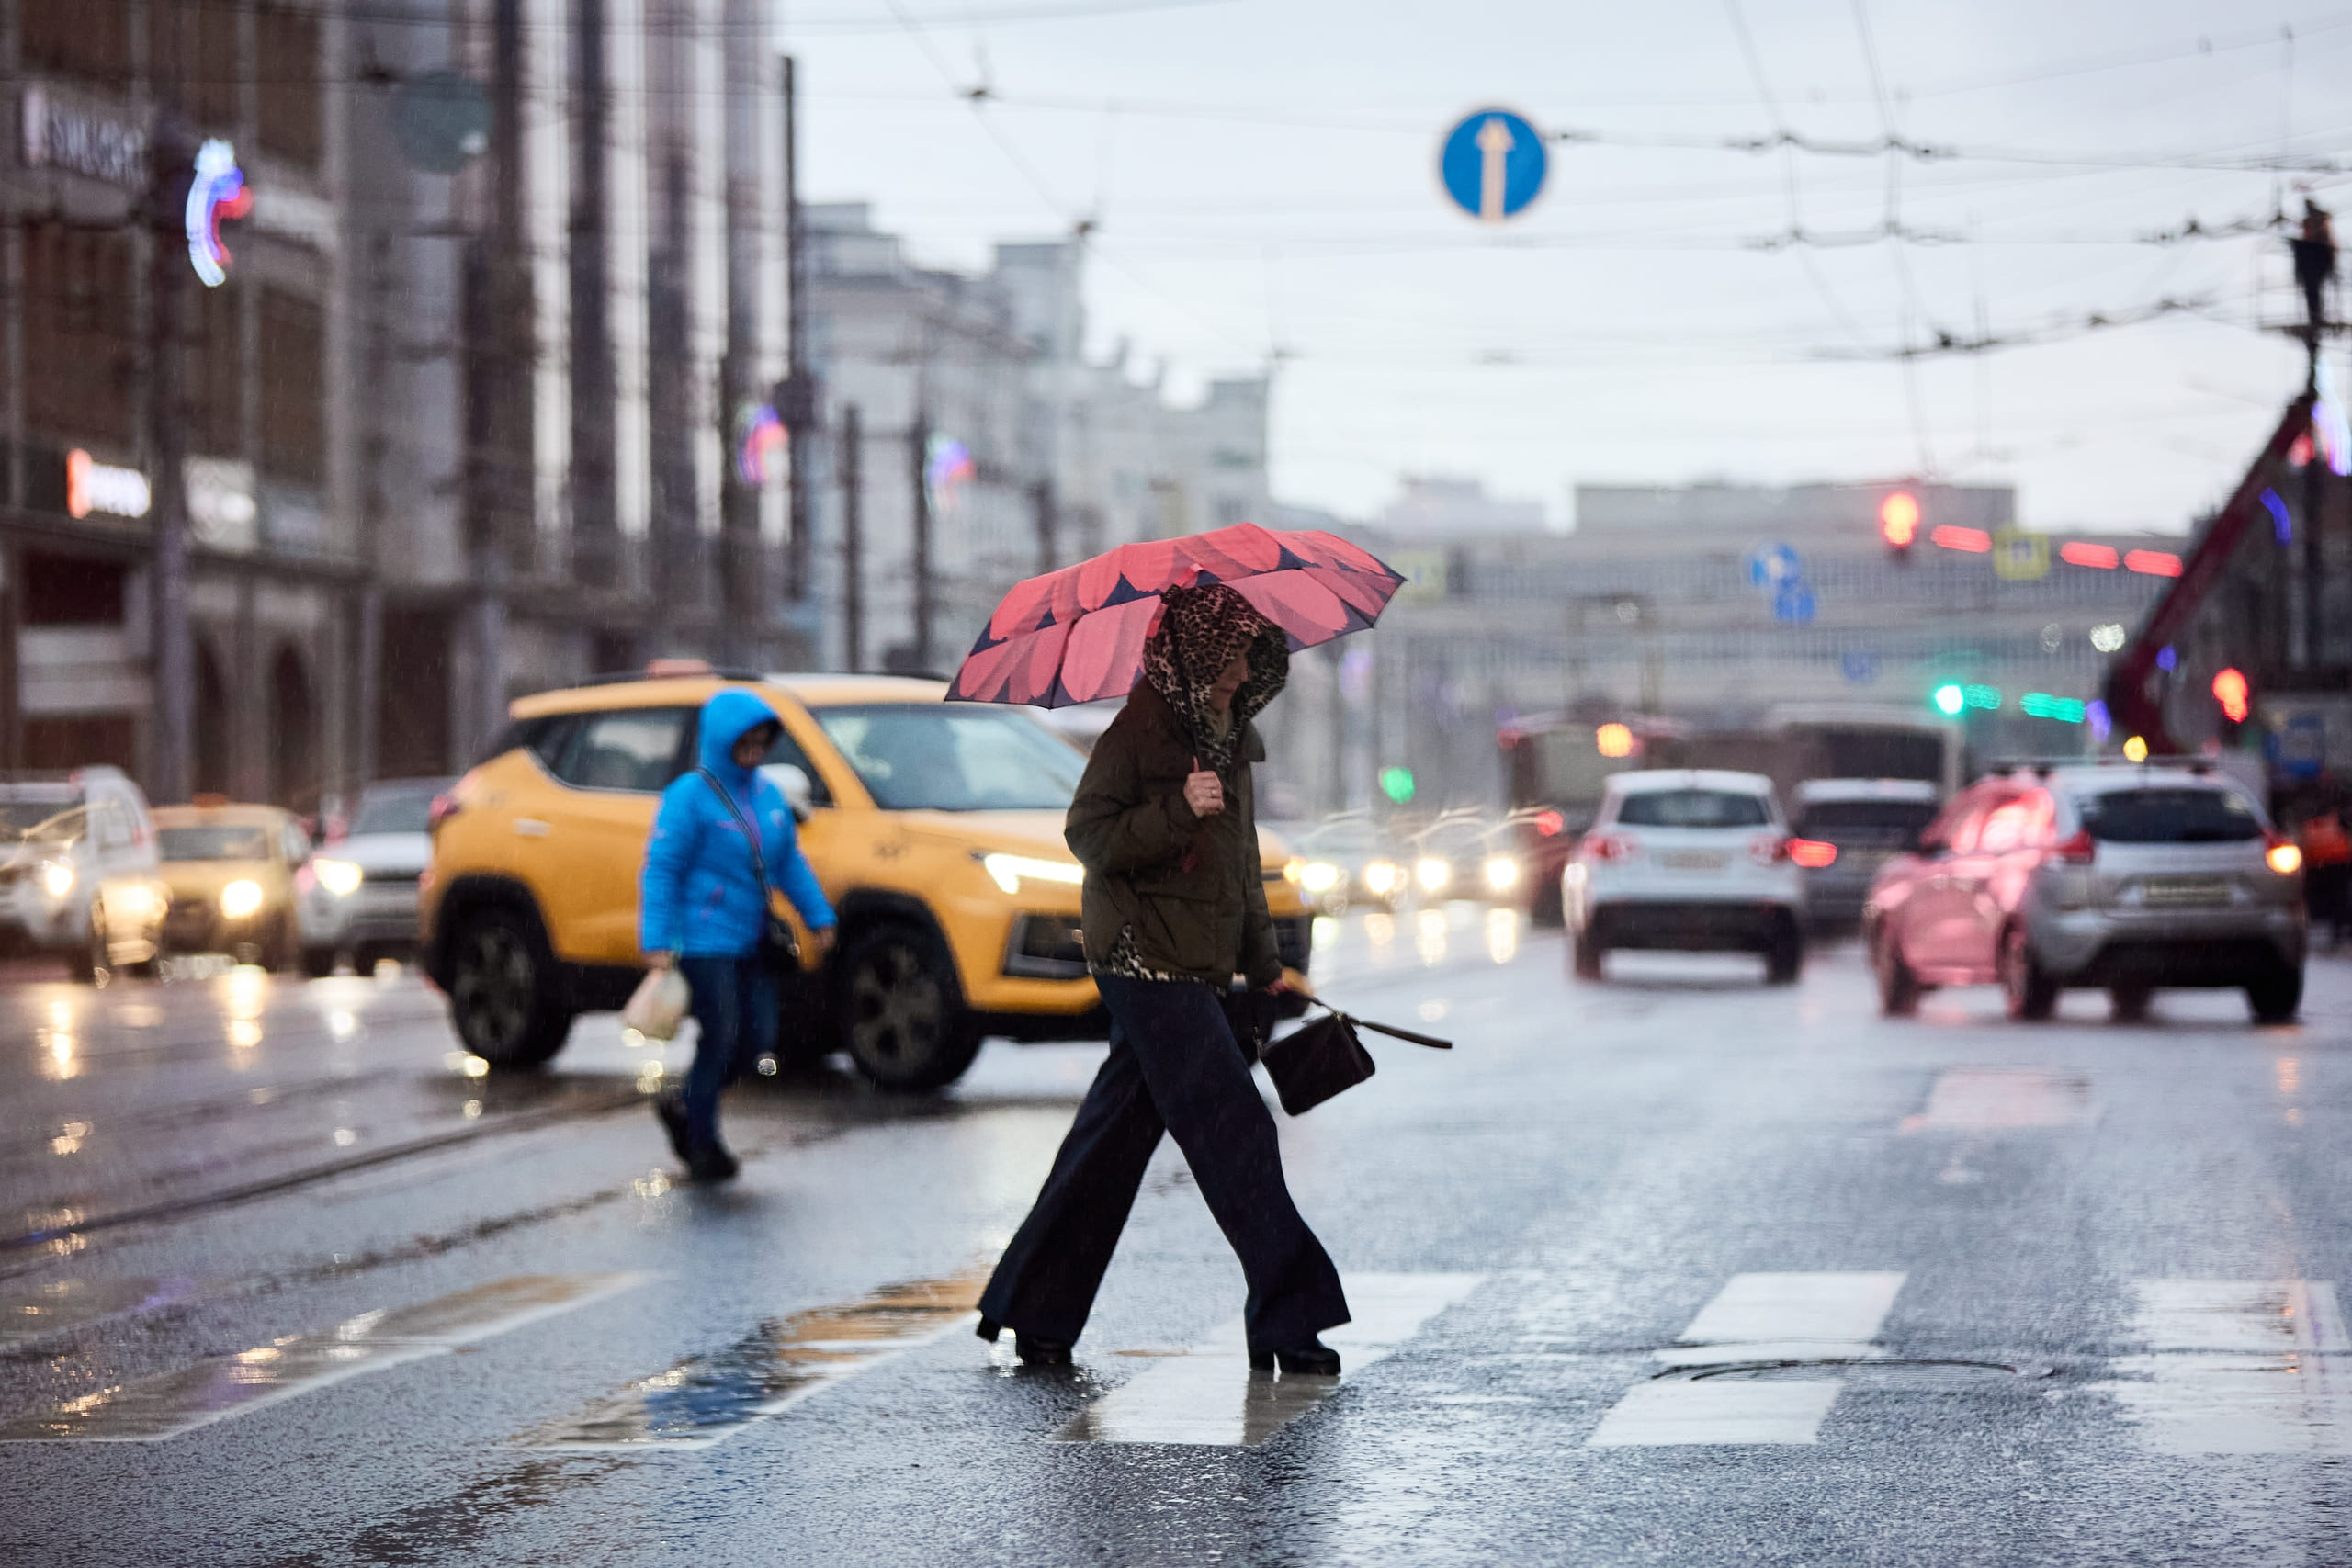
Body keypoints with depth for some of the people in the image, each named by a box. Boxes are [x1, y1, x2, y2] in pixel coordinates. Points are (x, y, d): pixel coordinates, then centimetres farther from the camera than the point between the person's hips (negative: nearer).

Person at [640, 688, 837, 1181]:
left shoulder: (767, 795, 11)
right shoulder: (690, 797, -10)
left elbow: (790, 862, 20)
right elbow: (660, 870, -13)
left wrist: (819, 917, 15)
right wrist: (656, 942, -19)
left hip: (750, 942, 7)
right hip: (704, 941, -7)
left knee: (758, 1039, 5)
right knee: (720, 1039, -6)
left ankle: (684, 1105, 25)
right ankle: (703, 1145, 10)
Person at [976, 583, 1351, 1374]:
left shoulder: (1230, 738, 16)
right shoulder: (1138, 734, -10)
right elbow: (1088, 834, -14)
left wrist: (1262, 963, 27)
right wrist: (1177, 809, -25)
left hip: (1196, 968, 9)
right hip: (1147, 960, -9)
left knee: (1114, 1139, 11)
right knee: (1233, 1132, -11)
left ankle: (1032, 1309, 17)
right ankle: (1286, 1316, -10)